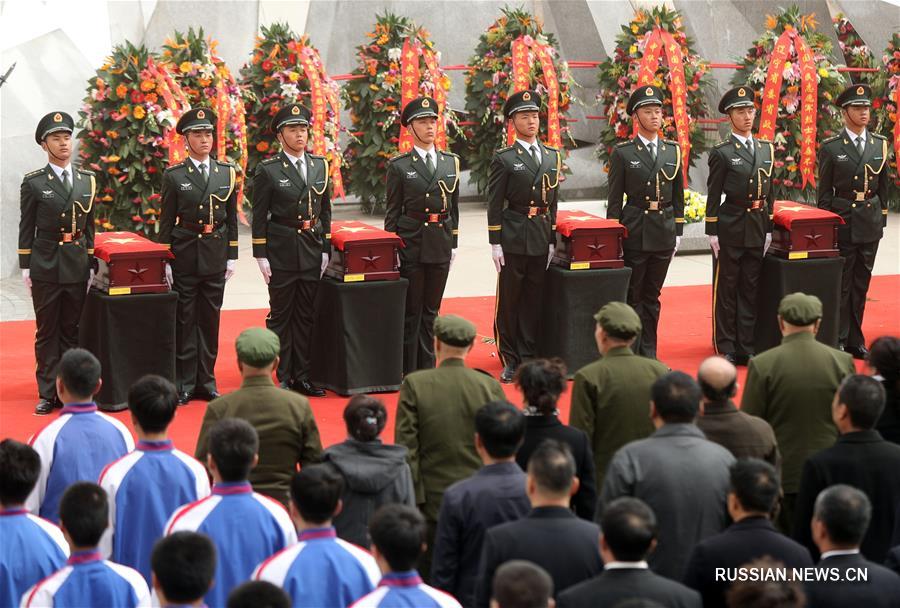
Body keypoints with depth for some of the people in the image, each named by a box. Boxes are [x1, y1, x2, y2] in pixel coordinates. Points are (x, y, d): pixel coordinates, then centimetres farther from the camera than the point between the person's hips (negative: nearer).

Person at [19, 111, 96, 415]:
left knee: (72, 330, 7)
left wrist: (91, 265, 9)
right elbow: (26, 229, 0)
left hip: (78, 265, 3)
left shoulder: (87, 180, 9)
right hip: (45, 265, -3)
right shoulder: (33, 183, -1)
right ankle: (47, 394, 6)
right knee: (47, 332, 2)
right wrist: (25, 267, -4)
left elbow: (89, 226, 13)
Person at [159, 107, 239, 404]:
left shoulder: (227, 172, 6)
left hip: (216, 255, 3)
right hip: (184, 255, -3)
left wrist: (232, 256, 5)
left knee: (210, 318, 7)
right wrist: (165, 260, -5)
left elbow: (232, 218, 10)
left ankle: (206, 380, 15)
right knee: (184, 320, 2)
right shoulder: (174, 176, -2)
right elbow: (166, 222, -1)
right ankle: (184, 383, 8)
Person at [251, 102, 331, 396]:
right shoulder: (268, 170, -5)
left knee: (306, 315, 8)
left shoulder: (320, 165, 8)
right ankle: (281, 378, 7)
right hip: (281, 251, -4)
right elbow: (259, 217, -4)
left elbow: (325, 211, 13)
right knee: (281, 315, 2)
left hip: (312, 251, 4)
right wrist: (261, 255, -9)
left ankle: (301, 376, 15)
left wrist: (325, 250, 8)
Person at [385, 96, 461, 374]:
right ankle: (408, 371, 6)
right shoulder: (399, 166, -3)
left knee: (431, 310, 10)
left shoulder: (451, 162, 9)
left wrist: (453, 243, 9)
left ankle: (427, 368, 17)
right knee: (411, 310, 1)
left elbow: (454, 207, 14)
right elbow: (392, 212, -2)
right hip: (411, 244, -4)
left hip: (441, 245, 4)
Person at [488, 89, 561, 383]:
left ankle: (528, 358, 14)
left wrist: (552, 240, 10)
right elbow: (495, 205, -4)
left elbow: (553, 202, 15)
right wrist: (495, 243, -9)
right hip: (513, 238, -4)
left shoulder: (552, 156, 12)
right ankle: (509, 360, 9)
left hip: (541, 240, 4)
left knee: (533, 300, 8)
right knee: (509, 300, 1)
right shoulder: (504, 159, -2)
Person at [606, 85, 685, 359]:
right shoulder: (623, 153, -3)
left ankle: (648, 355, 15)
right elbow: (615, 199, -2)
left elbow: (678, 195, 12)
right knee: (633, 295, 1)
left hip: (664, 232, 4)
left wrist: (678, 232, 8)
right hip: (634, 232, -4)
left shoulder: (673, 151, 9)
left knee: (652, 296, 10)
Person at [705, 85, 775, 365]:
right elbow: (713, 196, -6)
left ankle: (746, 347, 15)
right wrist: (712, 232, -10)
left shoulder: (766, 149, 10)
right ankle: (726, 348, 8)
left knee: (750, 289, 9)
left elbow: (769, 193, 14)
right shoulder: (721, 153, -5)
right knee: (726, 288, 2)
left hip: (757, 228, 5)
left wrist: (768, 228, 10)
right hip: (730, 227, -5)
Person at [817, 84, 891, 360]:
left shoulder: (880, 144, 8)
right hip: (842, 221, -4)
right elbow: (824, 192, 0)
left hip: (870, 223, 4)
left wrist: (881, 219, 9)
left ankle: (855, 341, 15)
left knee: (861, 284, 9)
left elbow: (883, 186, 13)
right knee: (841, 284, -2)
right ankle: (838, 341, 3)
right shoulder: (831, 147, -3)